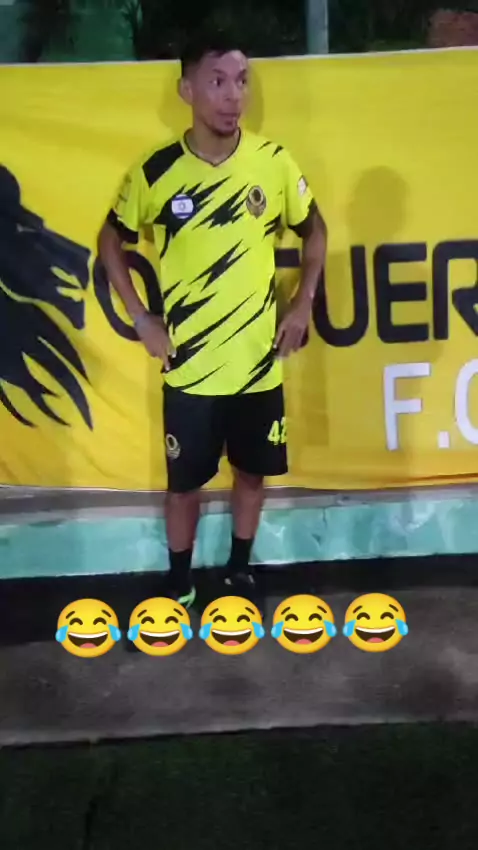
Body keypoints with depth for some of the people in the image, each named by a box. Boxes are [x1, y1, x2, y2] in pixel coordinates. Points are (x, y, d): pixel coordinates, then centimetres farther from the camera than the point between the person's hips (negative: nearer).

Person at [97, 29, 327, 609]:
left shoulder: (274, 163, -5)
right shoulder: (156, 171, -9)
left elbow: (314, 230, 11)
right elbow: (111, 240, 6)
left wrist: (303, 305, 3)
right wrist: (140, 318, -1)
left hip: (259, 361, 2)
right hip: (189, 366, -1)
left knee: (252, 472, 15)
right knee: (185, 481, 9)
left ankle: (239, 571, 36)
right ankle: (179, 584, 29)